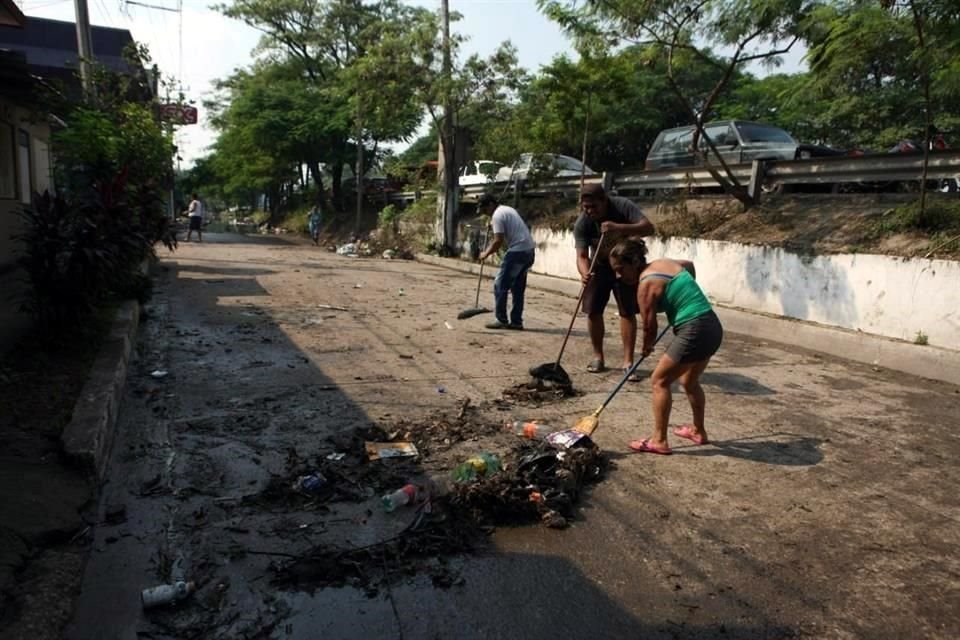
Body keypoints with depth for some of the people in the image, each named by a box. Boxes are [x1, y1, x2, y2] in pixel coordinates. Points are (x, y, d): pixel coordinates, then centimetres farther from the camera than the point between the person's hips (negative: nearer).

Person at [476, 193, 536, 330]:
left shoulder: (498, 215, -9)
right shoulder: (508, 209, 20)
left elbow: (498, 241, -14)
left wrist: (486, 254, -2)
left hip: (517, 251, -10)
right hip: (529, 250, 10)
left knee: (500, 286, -1)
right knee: (518, 288, 13)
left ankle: (501, 320, 1)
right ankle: (516, 321, 15)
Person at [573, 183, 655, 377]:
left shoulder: (622, 206, -24)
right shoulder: (582, 223, -20)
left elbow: (648, 228, -33)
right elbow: (581, 255, -25)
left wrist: (619, 228, -48)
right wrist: (585, 274, -47)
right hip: (600, 267, 2)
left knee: (628, 312, -6)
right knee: (593, 311, -2)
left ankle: (628, 361, -3)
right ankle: (598, 357, 13)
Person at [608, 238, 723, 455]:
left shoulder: (646, 284, -13)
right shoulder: (665, 262, 13)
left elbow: (649, 326, -7)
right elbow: (690, 264, 34)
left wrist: (647, 348, 13)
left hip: (694, 331, -9)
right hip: (712, 327, 9)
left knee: (659, 380, 2)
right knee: (689, 381, 26)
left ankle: (659, 441, 4)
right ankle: (699, 431, 41)